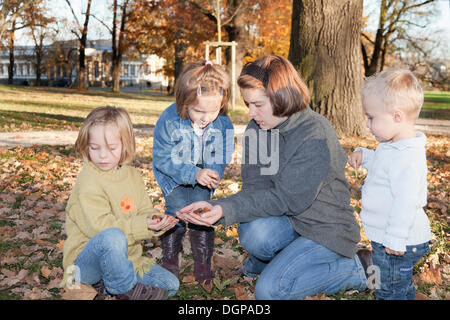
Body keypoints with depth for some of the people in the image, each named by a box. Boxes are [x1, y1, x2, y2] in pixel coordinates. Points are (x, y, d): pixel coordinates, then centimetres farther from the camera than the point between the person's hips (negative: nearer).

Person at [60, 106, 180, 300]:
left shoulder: (132, 175, 6)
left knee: (171, 285, 2)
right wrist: (142, 226, -30)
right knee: (113, 237, -39)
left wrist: (156, 221, -18)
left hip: (127, 258, 7)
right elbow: (99, 226, -25)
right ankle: (124, 289, -14)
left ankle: (105, 284, 4)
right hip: (86, 259, -7)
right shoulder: (88, 181, -16)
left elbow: (144, 212, 7)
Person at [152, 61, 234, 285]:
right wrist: (193, 174, -35)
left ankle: (203, 264, 13)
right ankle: (170, 260, 14)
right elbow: (162, 158, -24)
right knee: (177, 211, -9)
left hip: (202, 179, 2)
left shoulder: (223, 123, -21)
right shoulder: (169, 120, -29)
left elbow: (222, 155, -7)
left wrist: (213, 174, -28)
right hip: (172, 176, -2)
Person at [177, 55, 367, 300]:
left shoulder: (316, 135, -22)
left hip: (326, 228, -5)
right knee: (254, 231, -29)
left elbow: (286, 199, -26)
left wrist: (226, 210, -33)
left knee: (269, 289, -19)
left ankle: (348, 268, 3)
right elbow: (255, 189, -6)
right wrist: (215, 206, -25)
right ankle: (265, 261, 7)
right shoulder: (256, 129, -1)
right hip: (288, 221, 5)